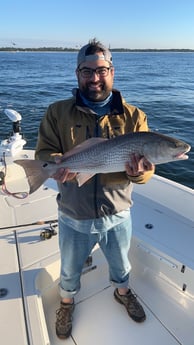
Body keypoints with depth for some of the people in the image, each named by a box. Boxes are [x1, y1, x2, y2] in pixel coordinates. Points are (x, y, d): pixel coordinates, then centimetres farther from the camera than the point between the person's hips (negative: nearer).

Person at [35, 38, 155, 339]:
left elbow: (147, 165, -10)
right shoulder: (58, 113, -7)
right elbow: (43, 152, -8)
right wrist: (57, 162, -31)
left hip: (117, 215, 1)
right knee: (70, 269, 25)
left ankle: (123, 292, 62)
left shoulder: (133, 116, -7)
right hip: (74, 217, 0)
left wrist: (137, 172, -34)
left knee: (120, 264, 28)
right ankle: (67, 302, 58)